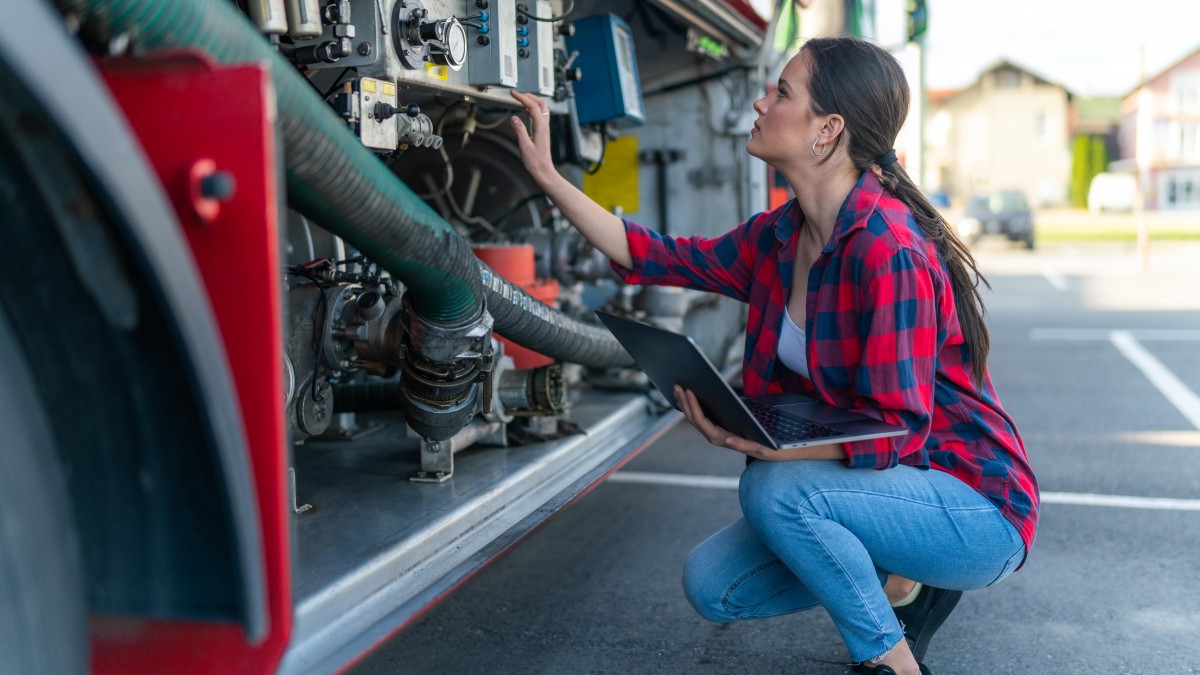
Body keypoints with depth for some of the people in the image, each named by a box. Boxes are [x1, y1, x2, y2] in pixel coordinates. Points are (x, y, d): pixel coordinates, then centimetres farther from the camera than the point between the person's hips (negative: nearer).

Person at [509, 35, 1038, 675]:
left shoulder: (889, 250, -27)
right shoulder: (779, 235, -1)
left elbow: (897, 430, -27)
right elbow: (656, 257, 4)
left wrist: (753, 442, -36)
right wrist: (546, 174, 4)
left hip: (978, 507, -7)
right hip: (885, 485, 8)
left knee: (773, 488, -30)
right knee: (712, 585, 0)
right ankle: (898, 583, 15)